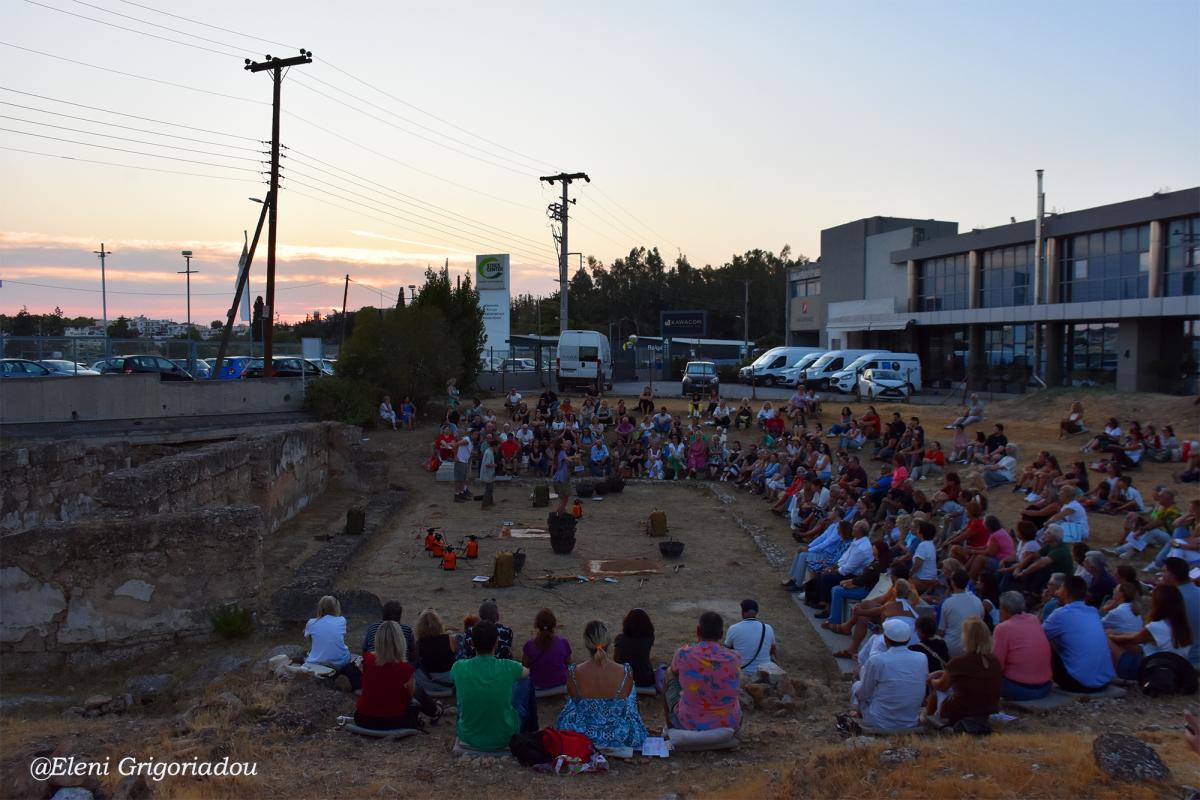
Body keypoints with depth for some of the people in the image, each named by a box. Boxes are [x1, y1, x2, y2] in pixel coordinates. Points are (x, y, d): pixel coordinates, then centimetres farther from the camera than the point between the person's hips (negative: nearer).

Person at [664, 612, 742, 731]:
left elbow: (674, 671, 8)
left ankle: (670, 729, 46)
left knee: (669, 674, 27)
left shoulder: (684, 654, -17)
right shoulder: (734, 658, -14)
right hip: (729, 724, 1)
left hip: (689, 724, -1)